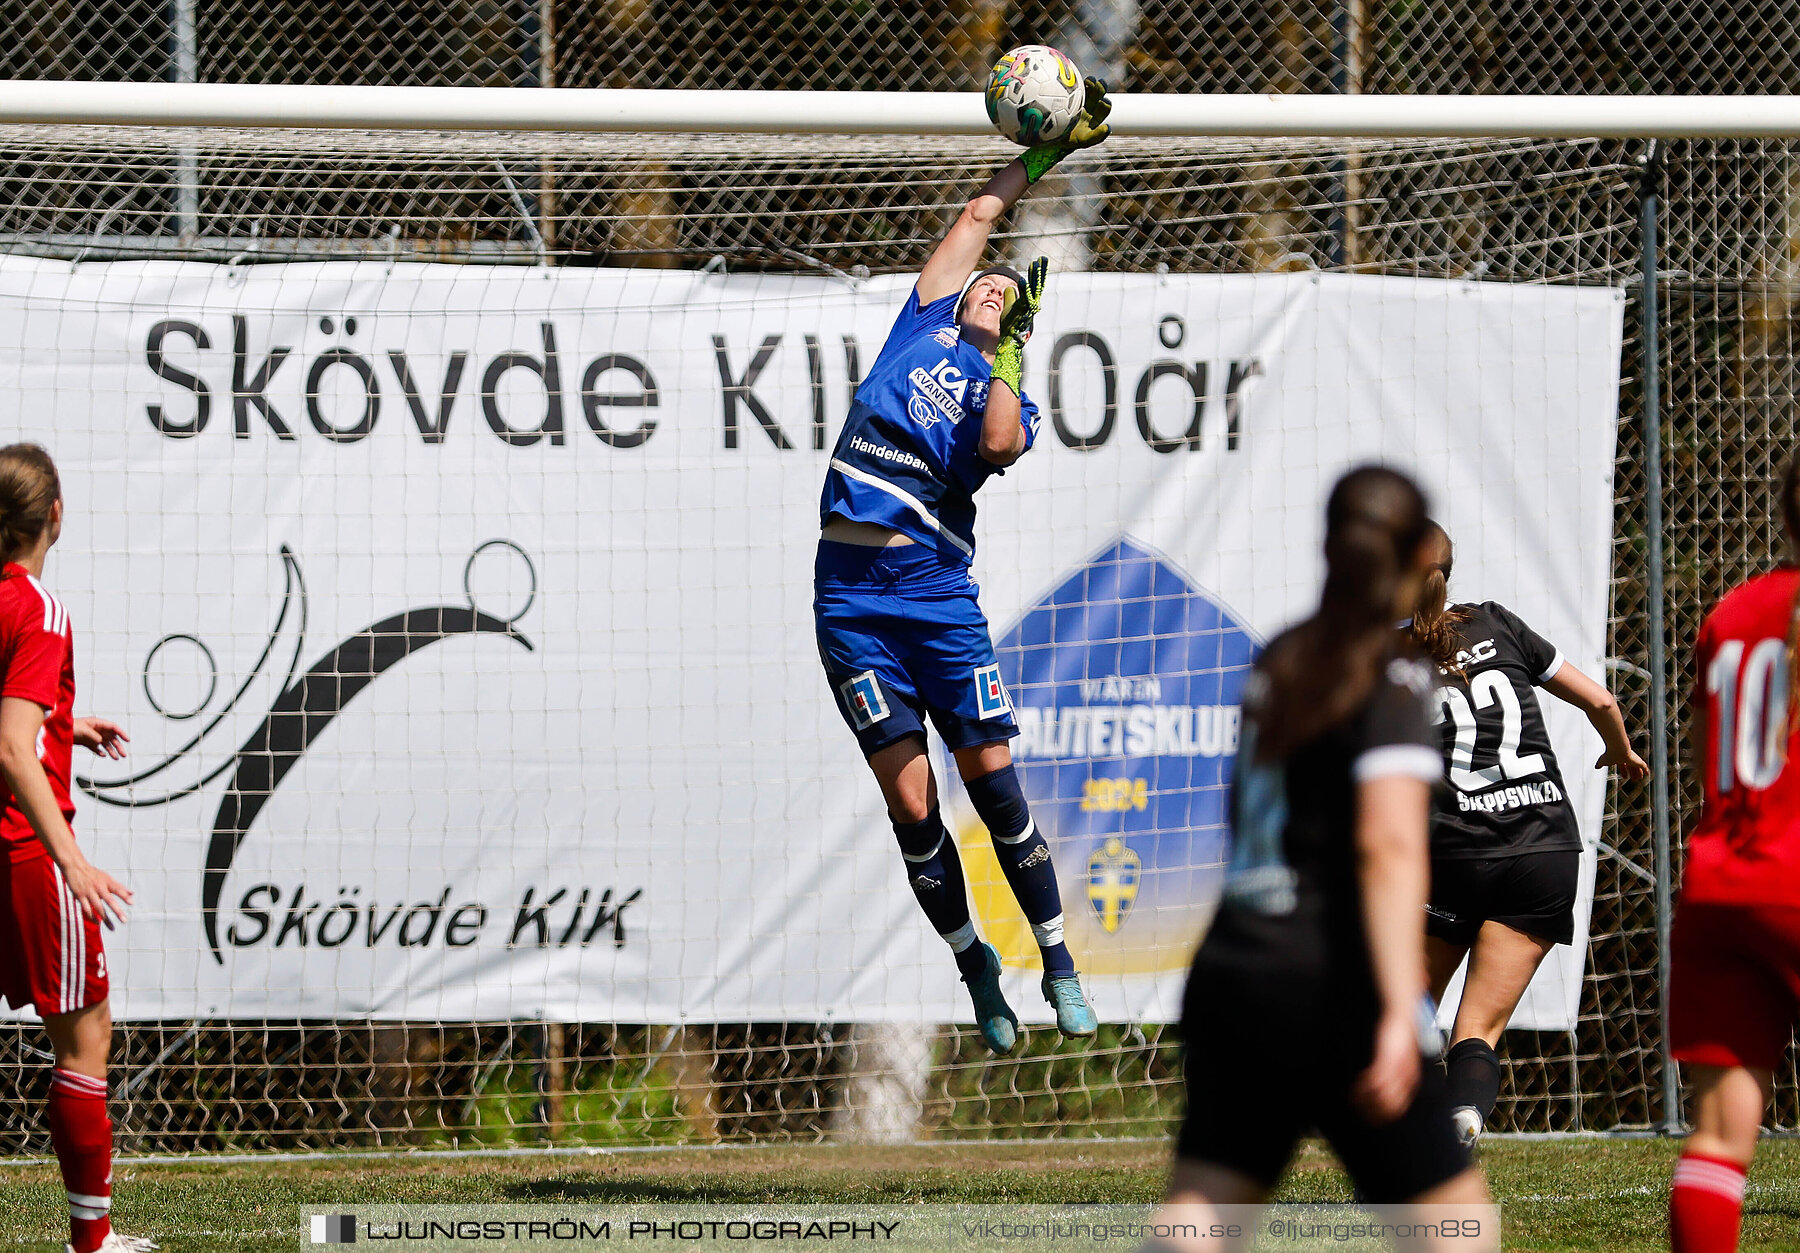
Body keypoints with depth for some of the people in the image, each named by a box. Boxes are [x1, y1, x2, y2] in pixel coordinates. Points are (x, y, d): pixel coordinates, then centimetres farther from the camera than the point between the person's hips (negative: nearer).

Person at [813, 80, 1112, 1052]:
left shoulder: (1006, 394, 10)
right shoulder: (925, 326, 14)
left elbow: (999, 446, -14)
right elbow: (980, 214, 18)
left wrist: (1013, 342, -7)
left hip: (938, 593, -1)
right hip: (851, 597, 1)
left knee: (994, 781, -4)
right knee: (911, 802, -2)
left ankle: (1058, 967, 8)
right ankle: (974, 970, 12)